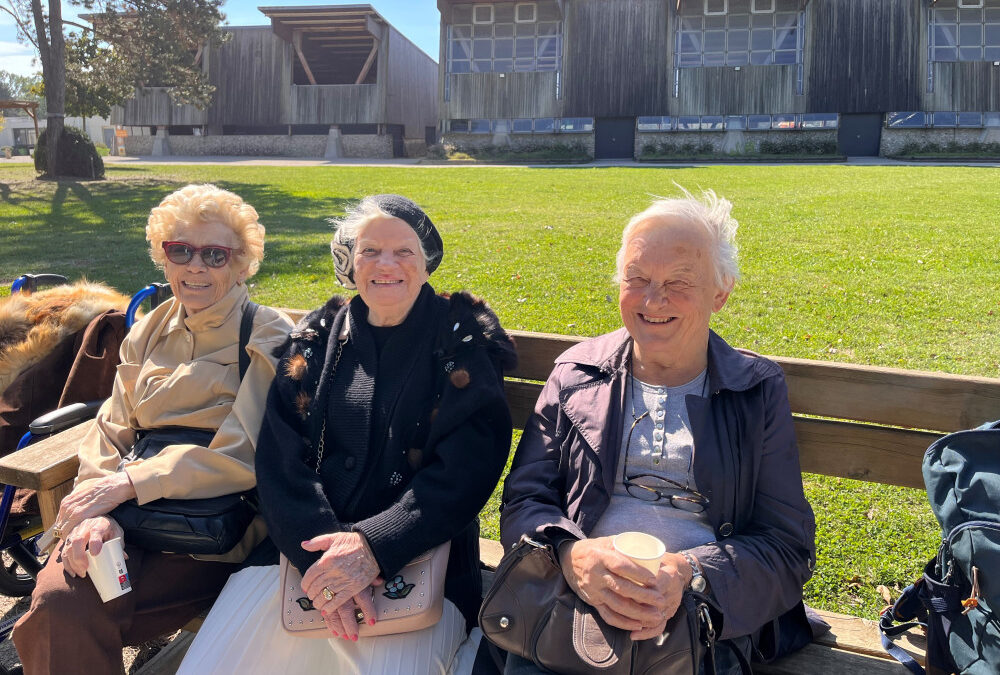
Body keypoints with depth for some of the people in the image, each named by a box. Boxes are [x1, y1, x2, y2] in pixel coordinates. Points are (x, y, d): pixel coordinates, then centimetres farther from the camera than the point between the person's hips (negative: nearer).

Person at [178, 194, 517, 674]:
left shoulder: (462, 345, 1)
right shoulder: (318, 340, 9)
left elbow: (464, 471, -9)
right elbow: (279, 459, -1)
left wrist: (375, 546, -22)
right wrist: (321, 552, -18)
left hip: (417, 557, -3)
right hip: (301, 548, 3)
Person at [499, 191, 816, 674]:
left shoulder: (760, 391, 8)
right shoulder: (575, 373, 11)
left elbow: (788, 548, 4)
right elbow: (524, 501, 6)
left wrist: (691, 574, -16)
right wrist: (570, 553, -17)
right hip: (569, 611, 1)